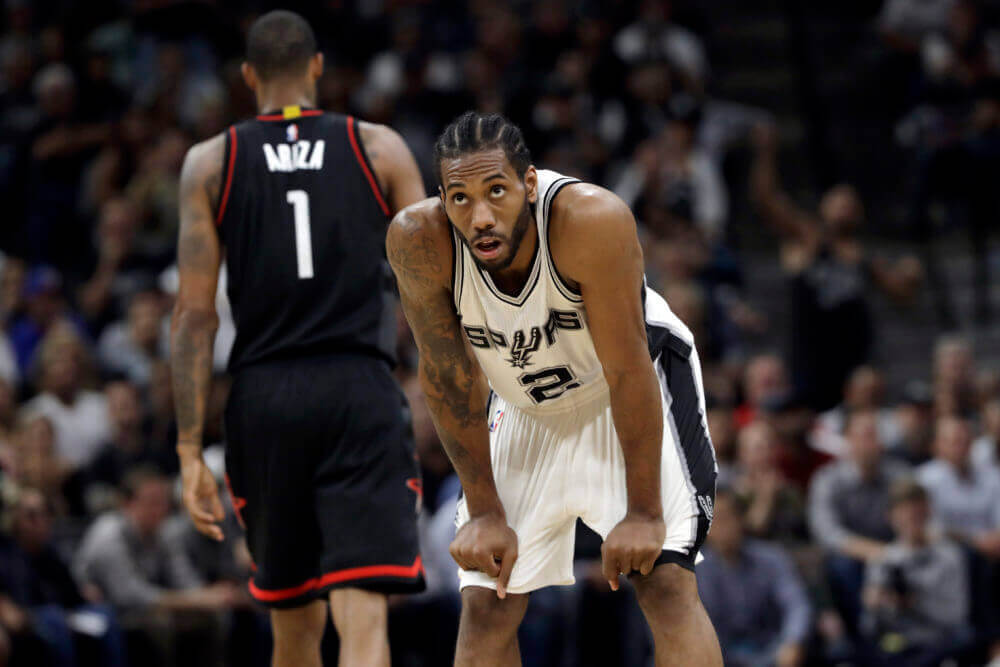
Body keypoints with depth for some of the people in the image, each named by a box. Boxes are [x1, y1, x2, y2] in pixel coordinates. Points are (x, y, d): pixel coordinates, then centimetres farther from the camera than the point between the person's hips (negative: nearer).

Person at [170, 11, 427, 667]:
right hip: (361, 391, -2)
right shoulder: (381, 149, 5)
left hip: (263, 397, 2)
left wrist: (191, 452, 0)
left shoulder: (210, 163, 5)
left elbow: (195, 315, 0)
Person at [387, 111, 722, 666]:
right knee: (485, 605, -2)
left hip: (630, 396, -3)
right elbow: (448, 376, -15)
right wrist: (485, 511, -11)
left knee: (665, 579, -18)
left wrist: (644, 512, -24)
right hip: (526, 407, 3)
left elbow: (627, 370, -29)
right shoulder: (418, 240, -28)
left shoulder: (592, 220, -37)